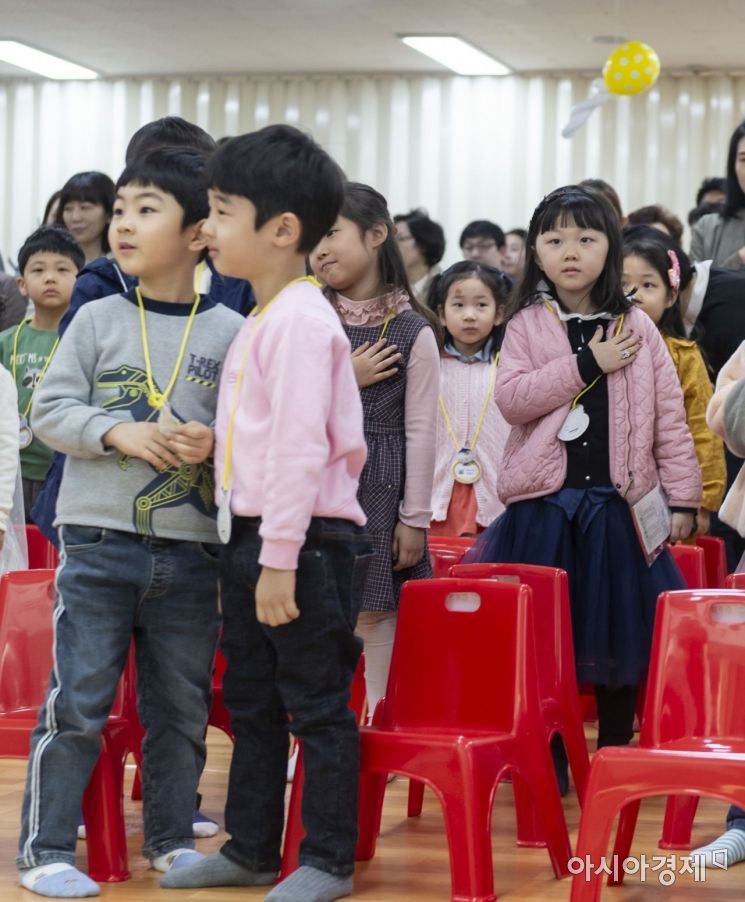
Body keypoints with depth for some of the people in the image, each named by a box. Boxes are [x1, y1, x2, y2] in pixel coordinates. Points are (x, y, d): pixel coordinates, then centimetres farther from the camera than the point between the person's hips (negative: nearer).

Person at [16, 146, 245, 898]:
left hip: (191, 552, 1)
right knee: (77, 701, -1)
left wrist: (216, 442, -18)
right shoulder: (98, 320, 1)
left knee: (181, 704, 11)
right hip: (98, 541, -1)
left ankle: (170, 835, 26)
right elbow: (50, 410, 0)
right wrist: (120, 433, -15)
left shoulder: (229, 333, 0)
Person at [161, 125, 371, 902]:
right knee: (250, 700, 16)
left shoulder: (300, 320, -16)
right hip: (249, 537, 10)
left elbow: (300, 447, -21)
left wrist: (281, 559, -22)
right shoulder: (261, 320, 15)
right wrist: (253, 549, 16)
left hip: (303, 542, -10)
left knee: (316, 704, -1)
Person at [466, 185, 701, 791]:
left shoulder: (636, 328, 4)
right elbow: (511, 398, -12)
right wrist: (586, 365, -14)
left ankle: (615, 754, 17)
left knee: (619, 627, 5)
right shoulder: (526, 325, 3)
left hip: (618, 503, 0)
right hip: (545, 503, 0)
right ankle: (550, 756, 14)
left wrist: (682, 497, -1)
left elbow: (670, 419, 4)